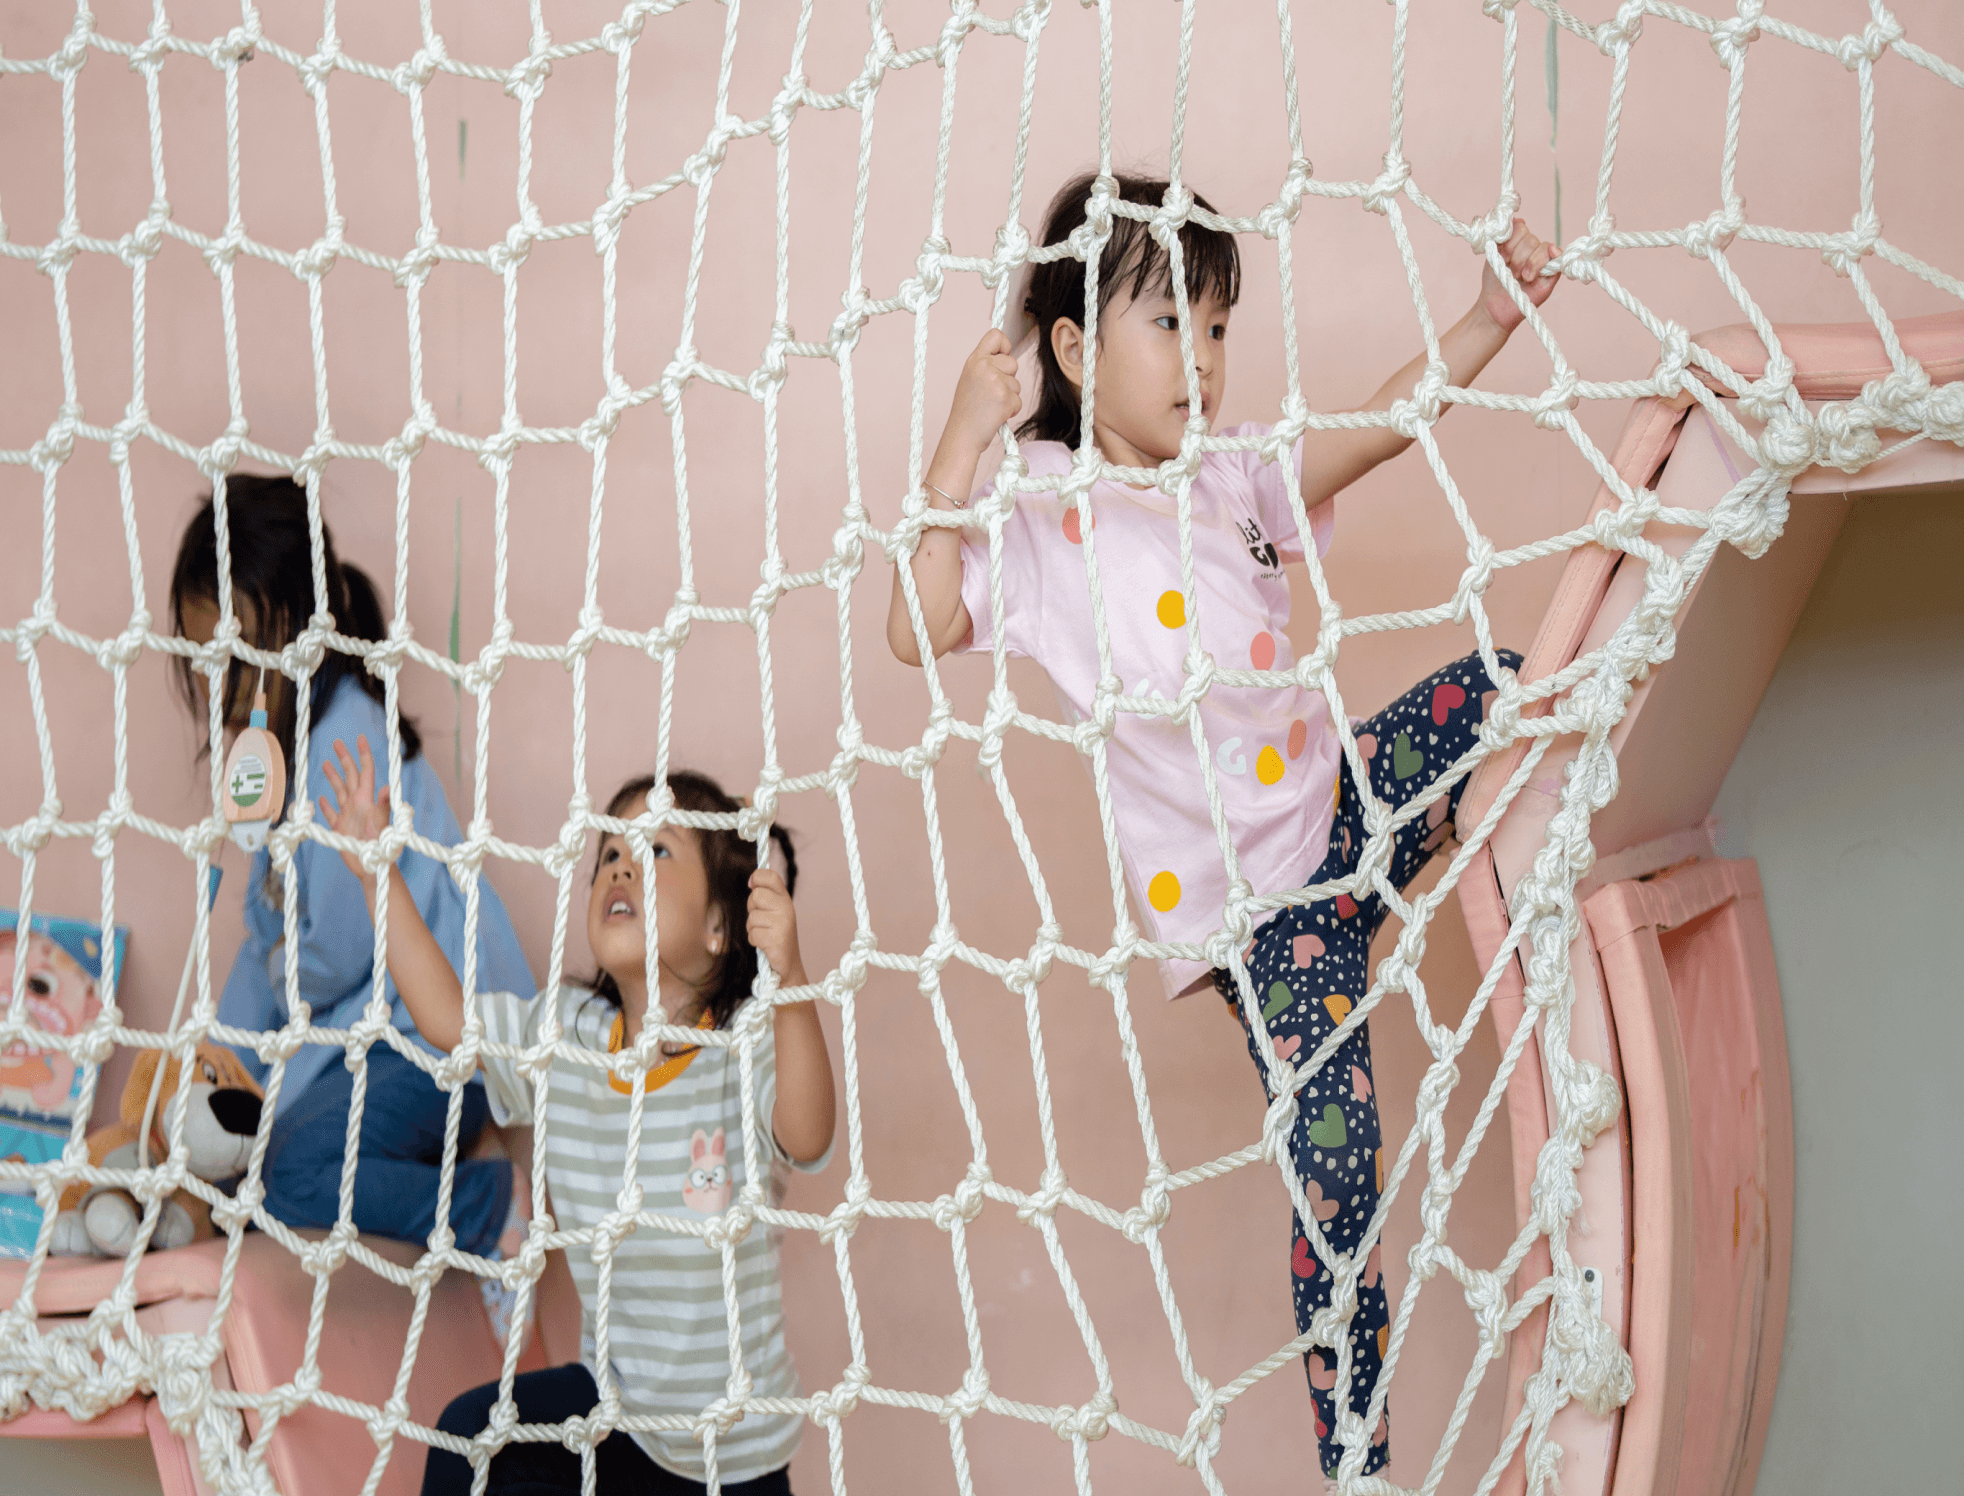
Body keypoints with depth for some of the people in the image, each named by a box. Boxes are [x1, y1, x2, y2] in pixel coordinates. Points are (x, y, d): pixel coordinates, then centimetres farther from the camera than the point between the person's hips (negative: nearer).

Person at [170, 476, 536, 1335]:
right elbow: (268, 927, 18)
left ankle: (498, 1210, -15)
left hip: (444, 1033, -11)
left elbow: (339, 950, -19)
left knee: (296, 1177, -28)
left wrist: (274, 985, 4)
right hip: (372, 1023, 11)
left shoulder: (344, 744, -19)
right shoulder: (285, 740, 14)